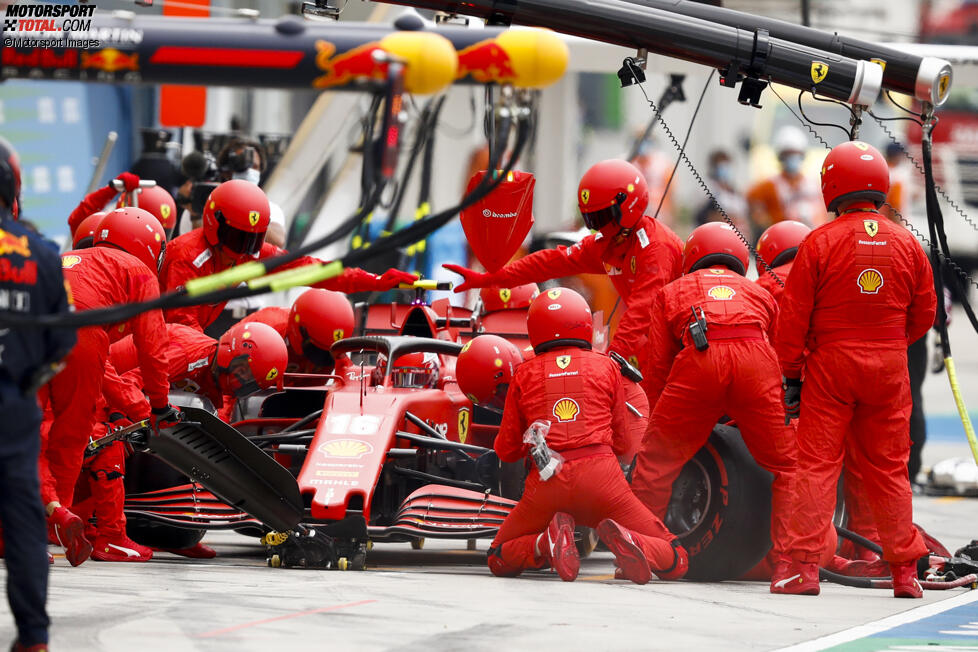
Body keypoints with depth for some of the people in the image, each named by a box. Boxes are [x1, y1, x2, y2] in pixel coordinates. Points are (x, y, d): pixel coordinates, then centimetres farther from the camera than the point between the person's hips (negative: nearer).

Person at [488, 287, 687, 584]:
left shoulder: (525, 374, 14)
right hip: (600, 476, 0)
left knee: (499, 561, 23)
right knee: (676, 563, 7)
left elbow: (506, 451, 17)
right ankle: (625, 542, -27)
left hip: (546, 482, 1)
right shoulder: (607, 367, 13)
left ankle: (547, 543, -10)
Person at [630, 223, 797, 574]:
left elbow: (657, 366, 25)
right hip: (757, 359, 1)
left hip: (699, 360, -1)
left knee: (656, 462, 13)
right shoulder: (760, 293, 37)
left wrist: (658, 418, 35)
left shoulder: (672, 292, 33)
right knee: (787, 464, 14)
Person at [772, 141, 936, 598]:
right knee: (888, 469, 9)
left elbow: (794, 316, -6)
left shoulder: (820, 243, -8)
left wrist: (791, 374, 2)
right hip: (889, 369, 3)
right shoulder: (907, 245, 1)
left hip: (831, 363, -3)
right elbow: (924, 314, 10)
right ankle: (904, 570, 11)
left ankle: (802, 564, -6)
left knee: (817, 463, 0)